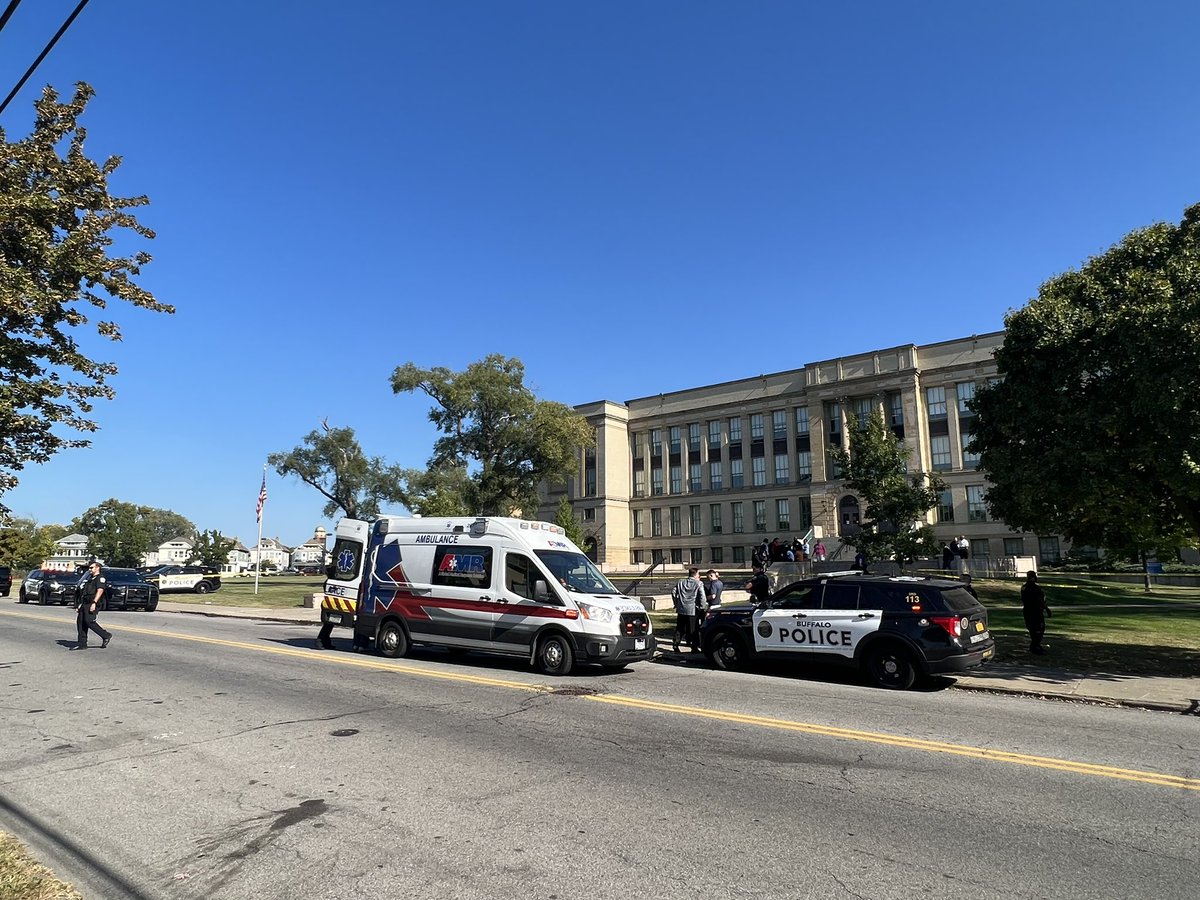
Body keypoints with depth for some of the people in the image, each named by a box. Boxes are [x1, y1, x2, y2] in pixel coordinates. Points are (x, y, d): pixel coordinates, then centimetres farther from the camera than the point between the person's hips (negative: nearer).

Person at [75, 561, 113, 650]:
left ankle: (106, 636, -6)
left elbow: (100, 591, -17)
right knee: (80, 621, 3)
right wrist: (81, 604, 19)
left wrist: (94, 603, -25)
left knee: (89, 621, -18)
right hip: (85, 603, 10)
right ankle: (82, 643, 6)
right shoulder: (91, 578, 25)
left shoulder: (100, 578, -6)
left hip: (92, 604, -10)